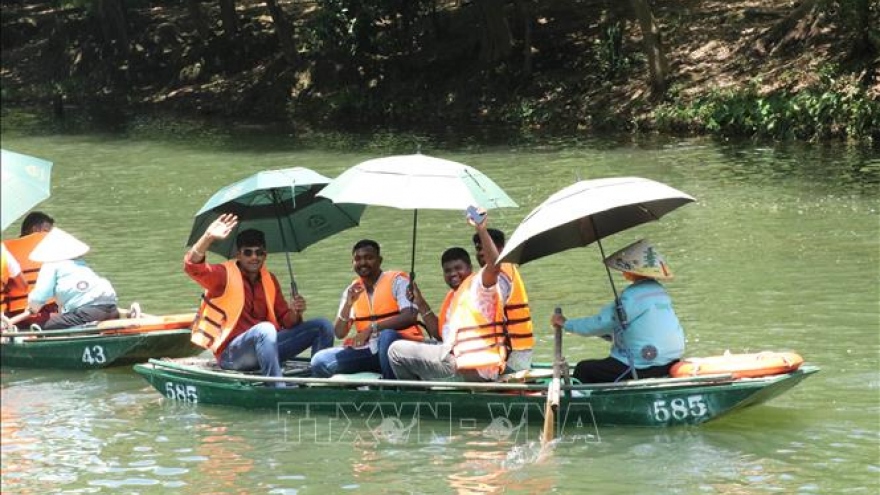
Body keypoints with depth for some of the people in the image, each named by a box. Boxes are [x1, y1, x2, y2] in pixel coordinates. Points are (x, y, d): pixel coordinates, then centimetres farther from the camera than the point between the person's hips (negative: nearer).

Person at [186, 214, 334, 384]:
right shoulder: (224, 275, -5)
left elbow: (286, 321, 14)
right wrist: (208, 237, -40)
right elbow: (192, 266, -24)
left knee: (322, 326, -4)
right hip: (231, 353, -7)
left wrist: (294, 313, -10)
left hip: (264, 345, 7)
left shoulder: (269, 279, 13)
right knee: (265, 329, -39)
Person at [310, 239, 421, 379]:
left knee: (386, 335, -40)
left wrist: (372, 328, -25)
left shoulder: (397, 281, -1)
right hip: (368, 350, 5)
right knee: (320, 361, -13)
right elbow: (340, 333, 10)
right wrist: (348, 304, -8)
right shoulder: (352, 290, 14)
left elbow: (409, 317, -17)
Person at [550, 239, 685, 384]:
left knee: (584, 369, 2)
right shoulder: (659, 290, 11)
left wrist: (565, 323, 2)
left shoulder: (632, 297, -16)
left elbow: (600, 323, -11)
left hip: (643, 370, -9)